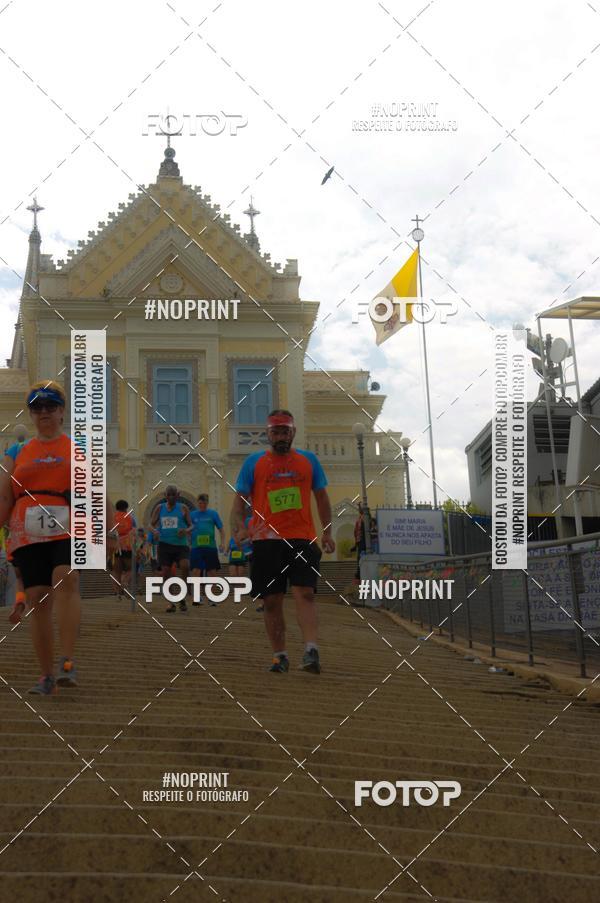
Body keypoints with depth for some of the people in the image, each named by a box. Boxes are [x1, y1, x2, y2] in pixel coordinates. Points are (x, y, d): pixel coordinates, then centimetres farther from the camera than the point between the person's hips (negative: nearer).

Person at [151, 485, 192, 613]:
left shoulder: (183, 508, 6)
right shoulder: (160, 508, 10)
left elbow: (191, 526, 7)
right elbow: (151, 524, 13)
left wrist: (186, 530, -16)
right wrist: (155, 531, -11)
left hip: (181, 544, -2)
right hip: (164, 544, 2)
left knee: (185, 566, -24)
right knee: (166, 572, -3)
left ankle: (182, 598, -5)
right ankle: (171, 603, 9)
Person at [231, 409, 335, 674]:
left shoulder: (309, 460, 10)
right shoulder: (253, 463, 6)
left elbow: (321, 497, 17)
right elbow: (240, 500, 5)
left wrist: (327, 532, 9)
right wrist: (238, 528, -13)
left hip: (302, 538, 0)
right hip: (266, 540, 1)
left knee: (305, 594, -14)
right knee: (272, 601, 3)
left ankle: (311, 651, -21)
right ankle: (280, 656, 13)